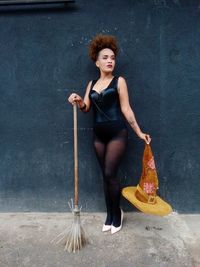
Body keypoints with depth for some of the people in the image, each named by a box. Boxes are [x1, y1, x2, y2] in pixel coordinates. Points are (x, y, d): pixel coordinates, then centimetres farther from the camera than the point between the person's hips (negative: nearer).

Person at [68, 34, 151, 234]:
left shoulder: (119, 81, 0)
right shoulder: (92, 84, 13)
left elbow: (126, 109, -2)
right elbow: (85, 108, 5)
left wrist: (139, 132, -5)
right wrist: (78, 101, -17)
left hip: (117, 133, -4)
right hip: (99, 134, 5)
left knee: (110, 174, -7)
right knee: (106, 176, 10)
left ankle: (117, 214, 18)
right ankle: (109, 215, 26)